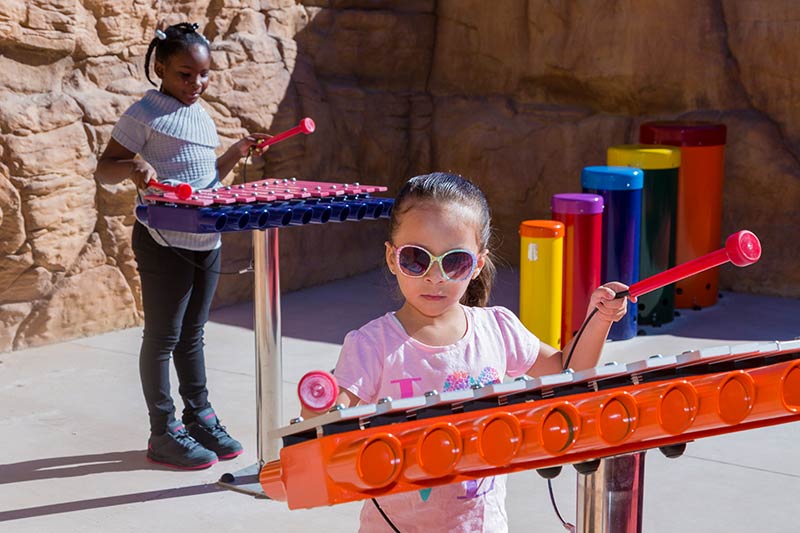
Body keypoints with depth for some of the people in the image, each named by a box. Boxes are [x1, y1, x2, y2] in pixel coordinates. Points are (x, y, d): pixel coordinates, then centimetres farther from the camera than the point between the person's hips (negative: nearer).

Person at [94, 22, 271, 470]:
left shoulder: (202, 115, 14)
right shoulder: (146, 114, -9)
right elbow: (104, 171, -9)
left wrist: (235, 153, 7)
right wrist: (132, 166, -30)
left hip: (207, 242, 7)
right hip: (164, 243, -7)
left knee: (193, 334, 16)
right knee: (163, 337, 2)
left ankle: (200, 416, 27)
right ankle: (164, 432, 11)